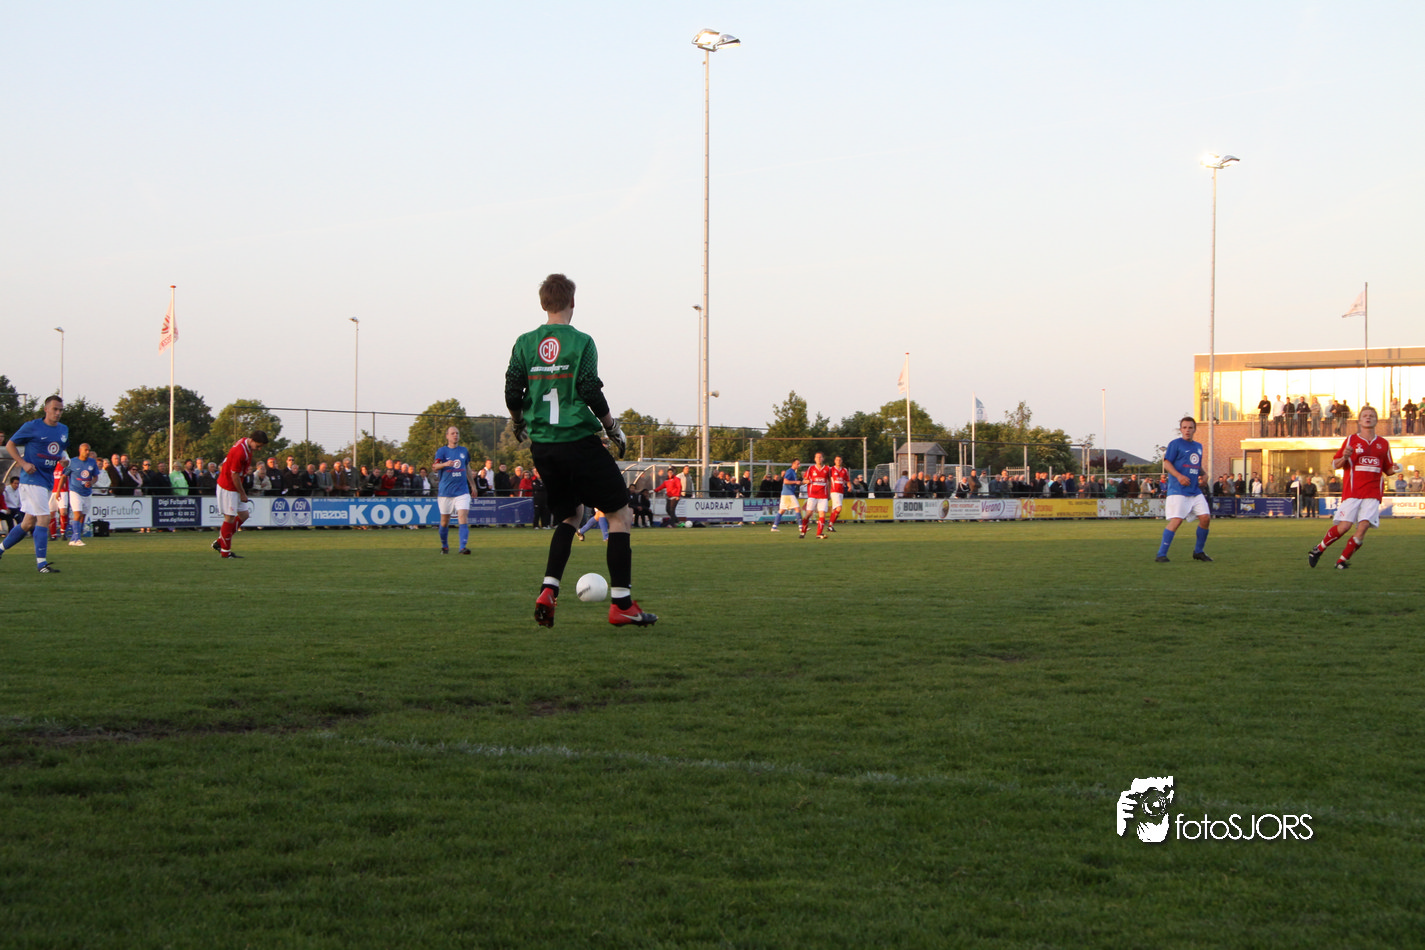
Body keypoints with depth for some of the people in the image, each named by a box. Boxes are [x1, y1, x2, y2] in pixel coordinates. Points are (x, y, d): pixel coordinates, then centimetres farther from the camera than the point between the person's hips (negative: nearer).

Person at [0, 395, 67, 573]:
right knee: (44, 519, -14)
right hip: (33, 477, -8)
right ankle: (41, 563, -12)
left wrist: (64, 458, 3)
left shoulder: (64, 430, 12)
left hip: (48, 479, 8)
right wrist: (23, 463, -13)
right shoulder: (32, 426, -7)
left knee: (29, 523, 12)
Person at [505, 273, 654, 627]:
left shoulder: (525, 344, 5)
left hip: (542, 447, 6)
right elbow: (591, 393, -12)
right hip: (579, 441, -5)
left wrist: (518, 426, 23)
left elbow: (512, 395, 4)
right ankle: (622, 604, -1)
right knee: (620, 514, 4)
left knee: (569, 516, 21)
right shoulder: (580, 342, -7)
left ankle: (548, 591, 2)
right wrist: (614, 430, 1)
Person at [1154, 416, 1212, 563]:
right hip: (1178, 491, -7)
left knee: (1205, 518, -1)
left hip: (1195, 490, 7)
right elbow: (1166, 463, -8)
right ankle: (1161, 554, -13)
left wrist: (1203, 475, 8)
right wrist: (1179, 476, -23)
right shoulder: (1175, 444, -2)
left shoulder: (1198, 446, 18)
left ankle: (1198, 551, 16)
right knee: (1177, 520, -17)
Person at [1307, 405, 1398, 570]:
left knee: (1363, 528, -11)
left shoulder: (1383, 443, 13)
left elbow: (1387, 470, 20)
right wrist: (1344, 457, -17)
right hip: (1352, 492, -2)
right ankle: (1318, 550, 12)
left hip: (1372, 494, 2)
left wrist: (1394, 469, -3)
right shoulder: (1351, 440, 6)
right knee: (1344, 526, -10)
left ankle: (1343, 560, 3)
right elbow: (1335, 464, 4)